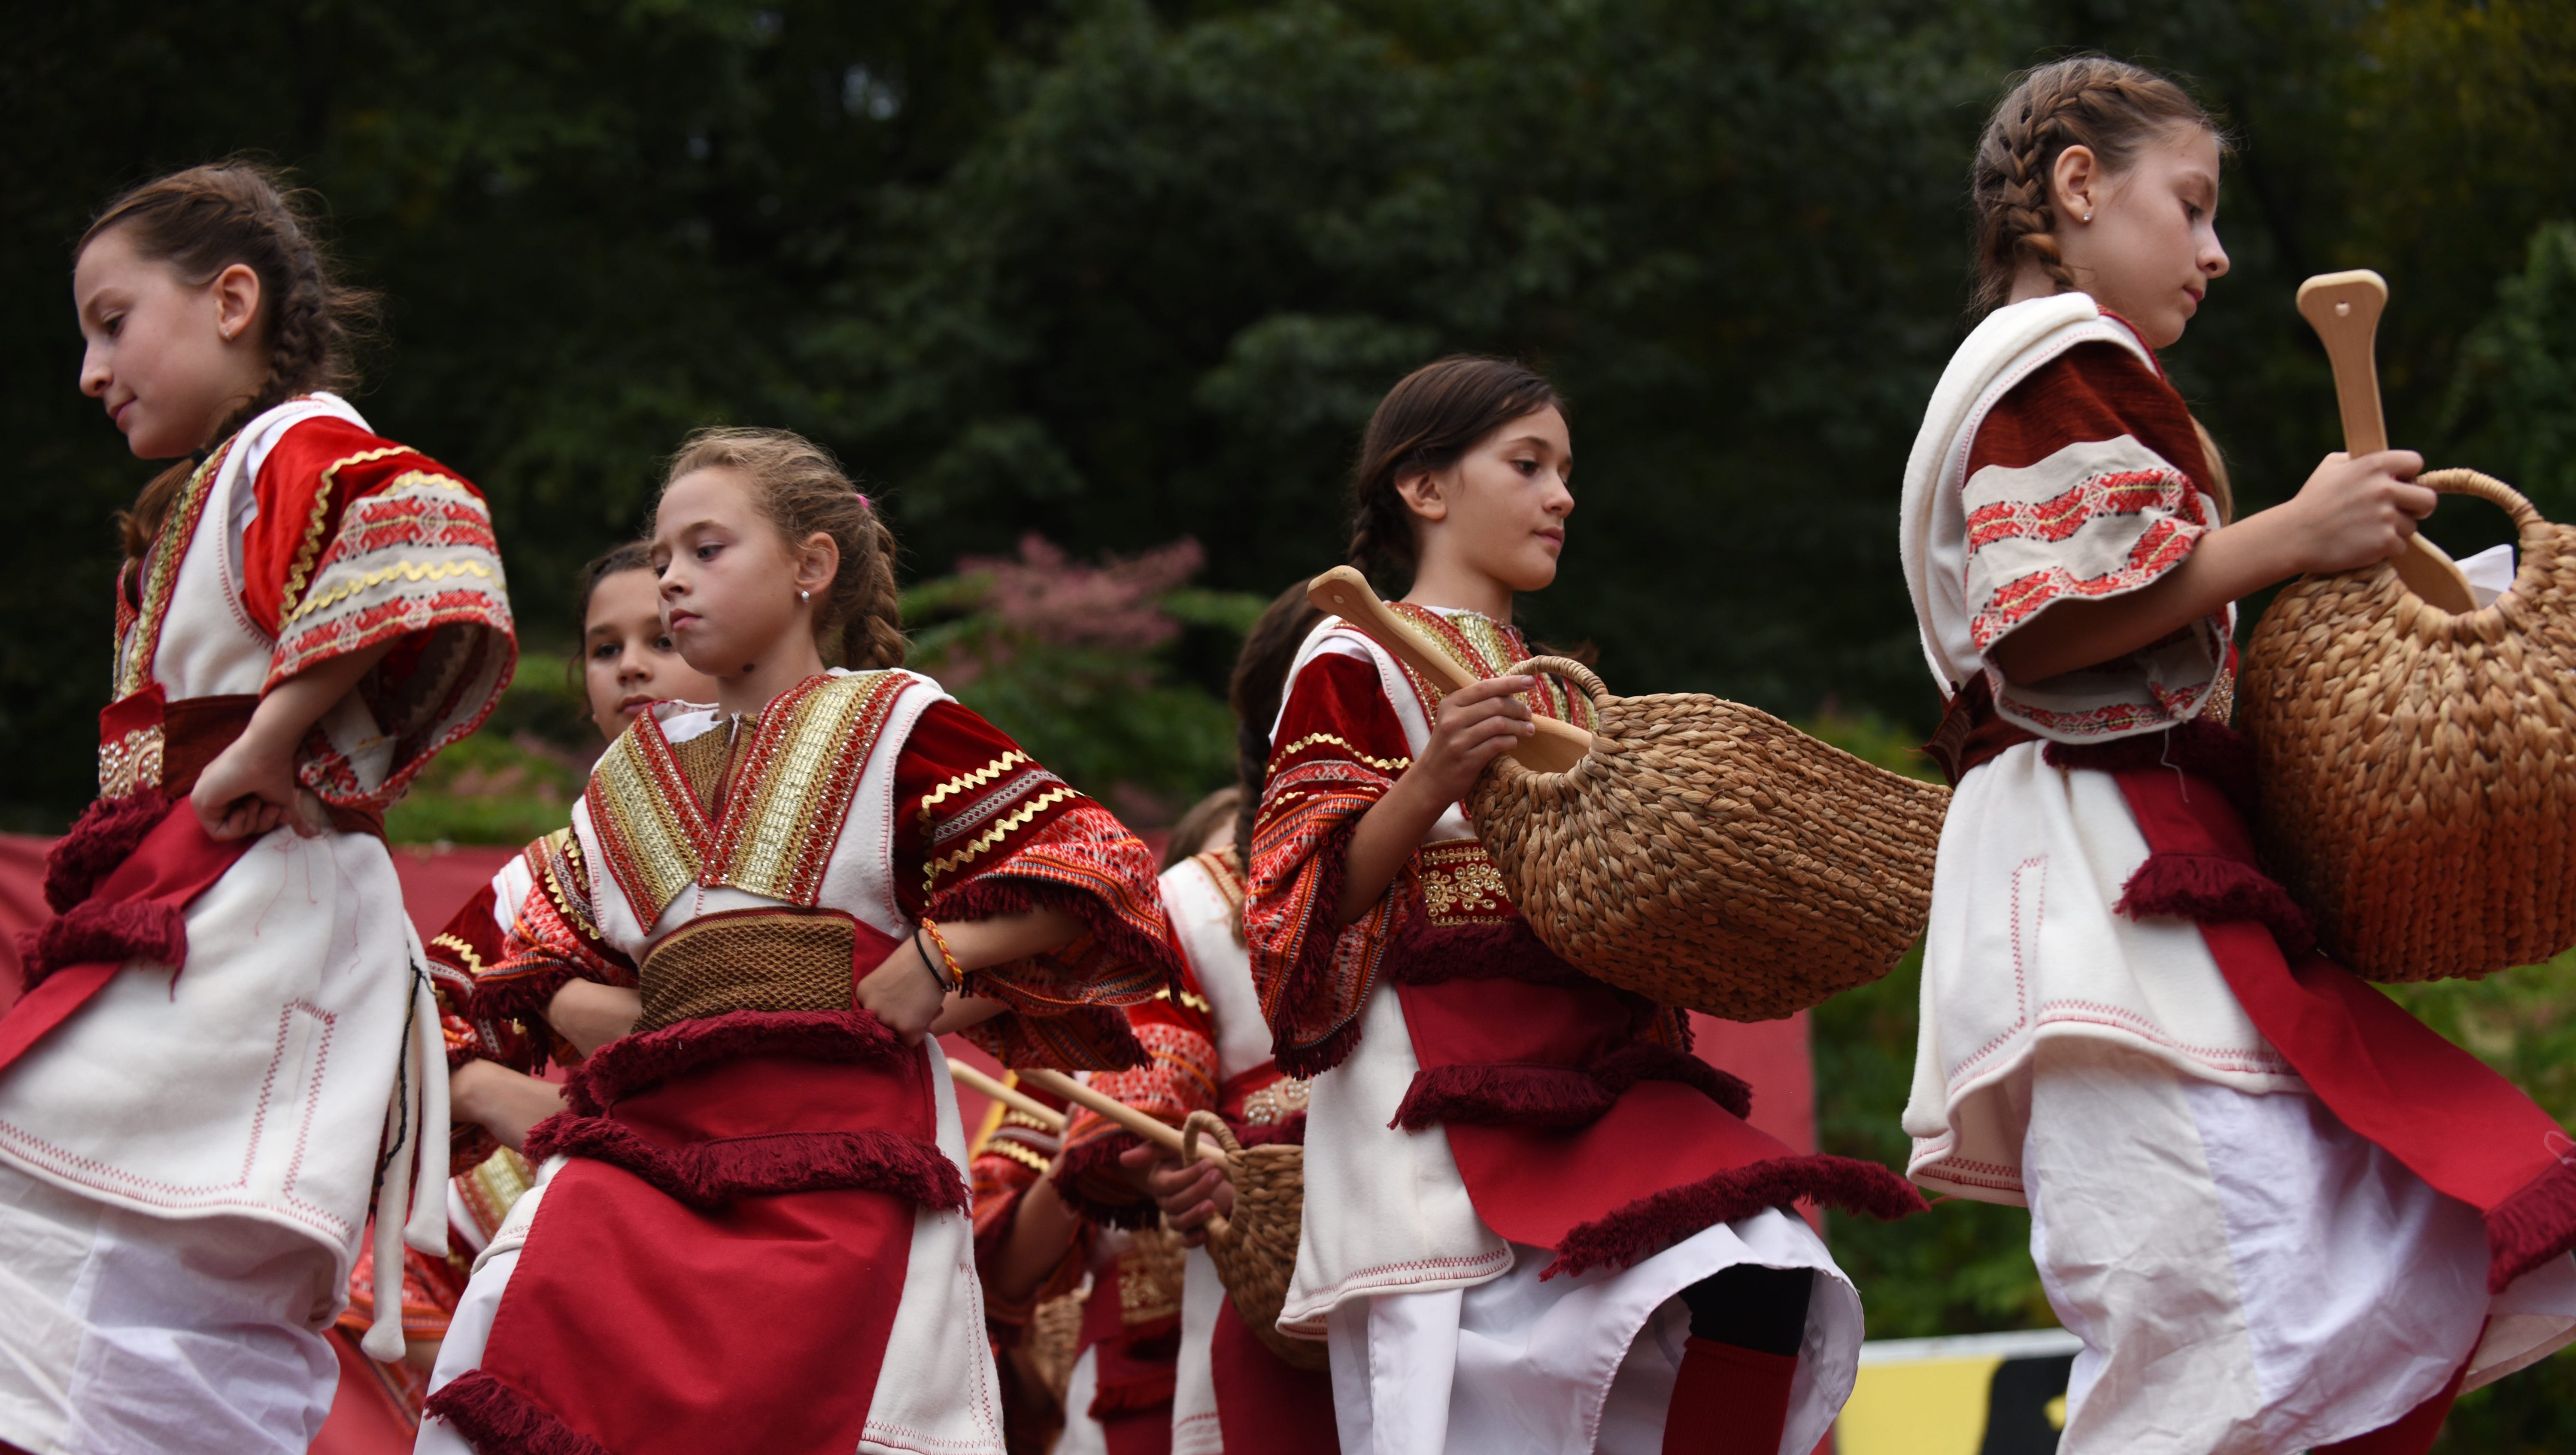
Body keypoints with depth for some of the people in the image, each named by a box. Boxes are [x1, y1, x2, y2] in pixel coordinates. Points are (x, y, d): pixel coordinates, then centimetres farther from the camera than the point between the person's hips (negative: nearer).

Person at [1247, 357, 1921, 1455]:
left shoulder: (1557, 697, 26)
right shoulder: (1359, 665, 5)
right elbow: (1316, 896, -6)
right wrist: (1434, 779, -21)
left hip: (1592, 1066, 6)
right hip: (1443, 1088, -6)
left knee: (1760, 1281, -18)